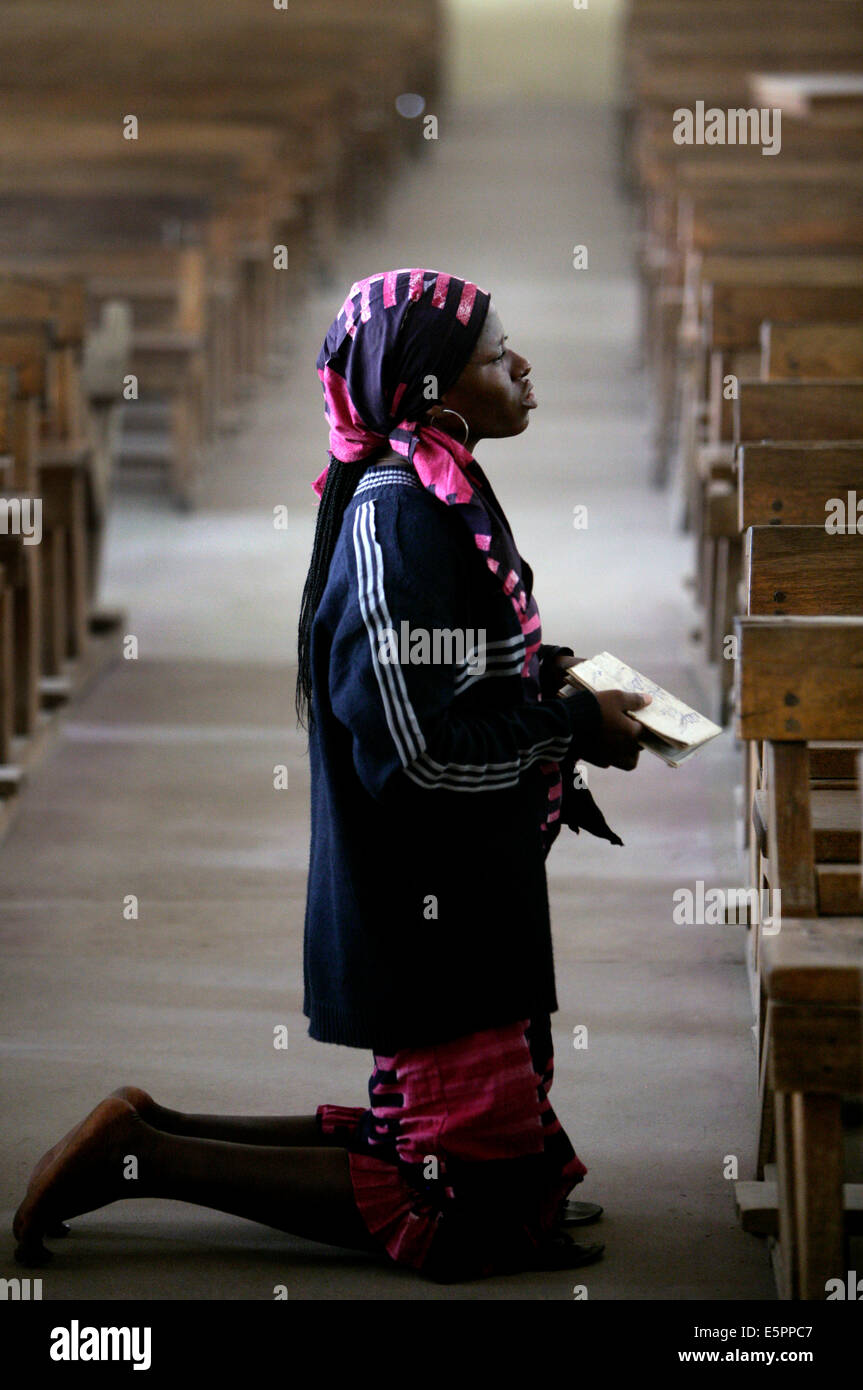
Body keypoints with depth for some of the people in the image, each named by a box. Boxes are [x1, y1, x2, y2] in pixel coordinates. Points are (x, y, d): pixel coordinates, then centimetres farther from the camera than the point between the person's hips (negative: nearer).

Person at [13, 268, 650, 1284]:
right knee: (468, 1207, -4)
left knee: (432, 1138, 16)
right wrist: (575, 725, -14)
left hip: (456, 896, 10)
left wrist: (539, 674, 7)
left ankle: (153, 1134, 16)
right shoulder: (397, 514, -20)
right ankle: (140, 1159, -2)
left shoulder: (433, 493, 11)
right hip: (433, 911, -10)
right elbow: (421, 743, -25)